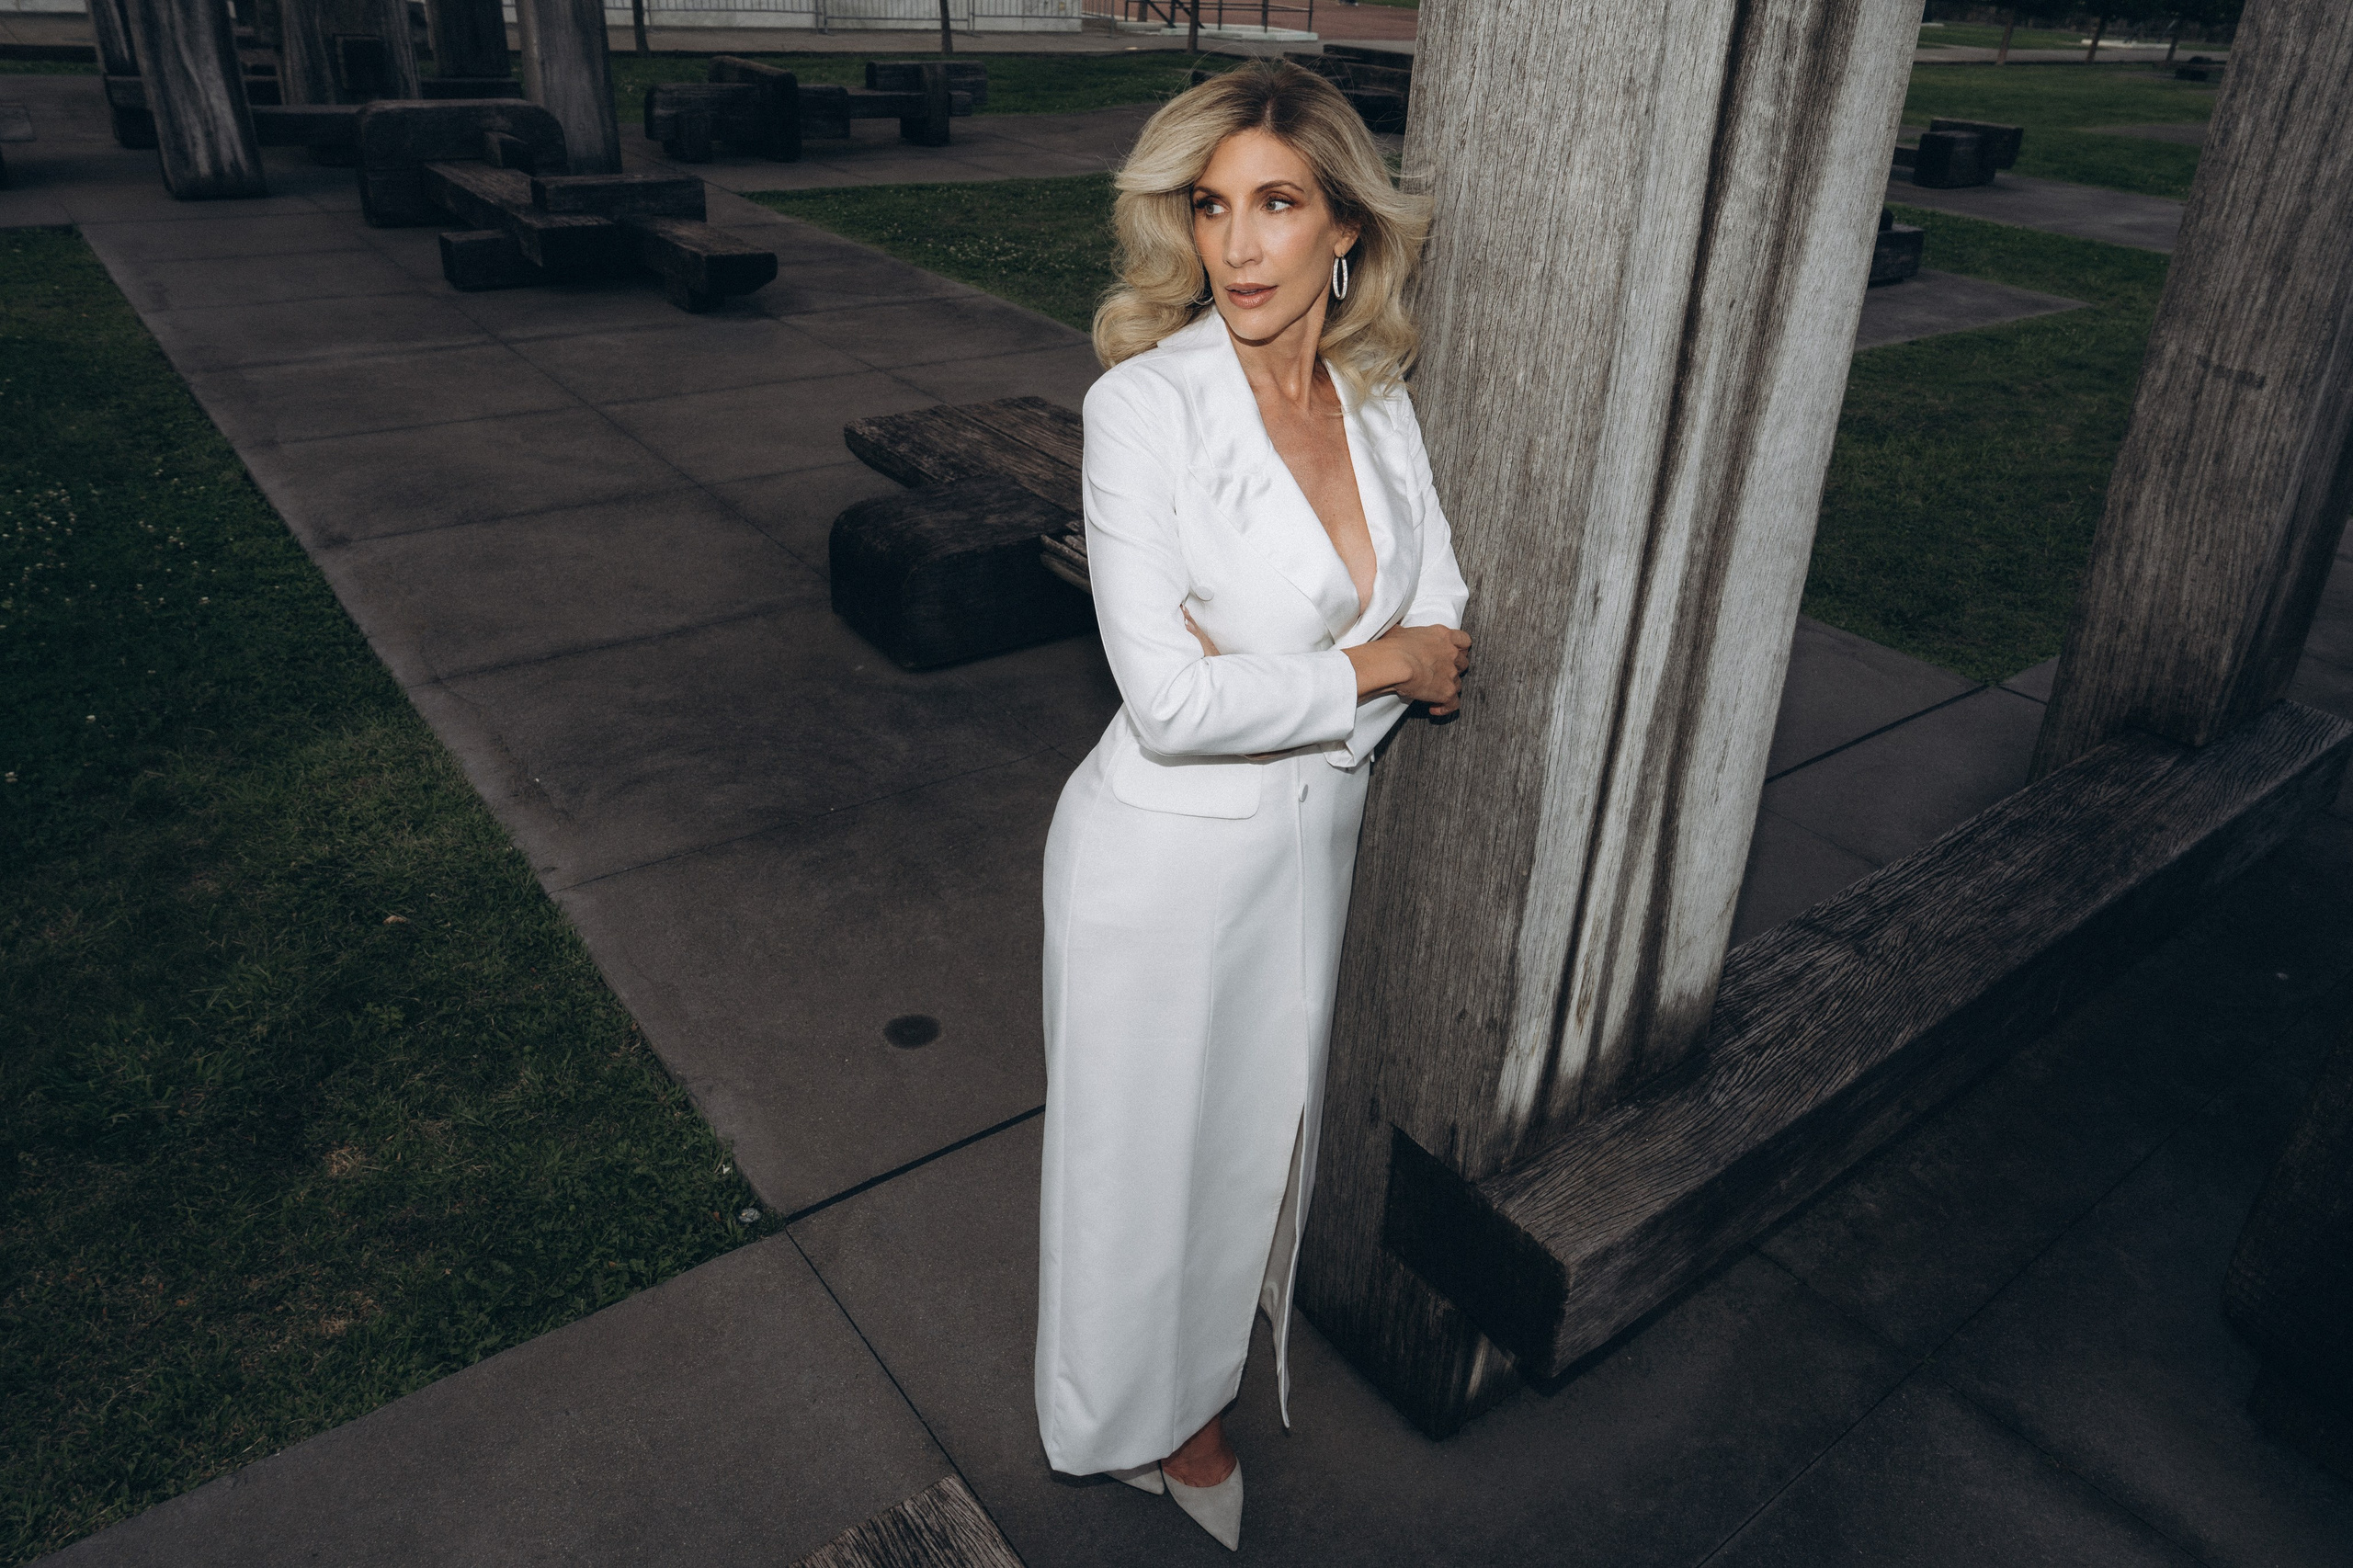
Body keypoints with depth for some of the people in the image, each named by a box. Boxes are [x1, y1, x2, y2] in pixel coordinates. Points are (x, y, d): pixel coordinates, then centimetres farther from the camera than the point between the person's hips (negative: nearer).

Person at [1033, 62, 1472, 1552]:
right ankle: (1153, 1401, 46)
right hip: (1168, 856, -5)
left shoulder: (1380, 398, -2)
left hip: (1316, 838, 6)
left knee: (1268, 1117, 26)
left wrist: (1264, 671, -19)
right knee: (1153, 1143, 16)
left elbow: (1446, 649, -4)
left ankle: (1222, 1344, 57)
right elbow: (1170, 702, -26)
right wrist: (1372, 664, -16)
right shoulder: (1144, 406, -20)